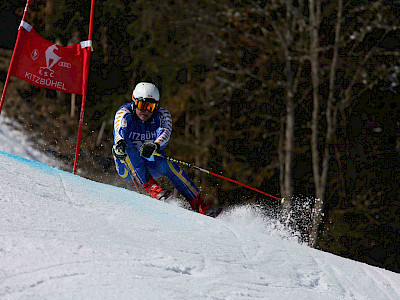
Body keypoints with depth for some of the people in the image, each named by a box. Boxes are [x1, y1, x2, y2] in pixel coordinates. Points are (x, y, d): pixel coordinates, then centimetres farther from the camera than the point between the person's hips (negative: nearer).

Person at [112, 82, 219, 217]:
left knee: (168, 165, -28)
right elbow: (120, 131, -34)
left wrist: (155, 146, -51)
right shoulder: (124, 113, -14)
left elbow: (165, 135, -28)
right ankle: (151, 187, -42)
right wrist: (119, 143, -58)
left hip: (152, 165, 2)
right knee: (128, 147, -32)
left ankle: (200, 205, -23)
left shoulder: (162, 115, -9)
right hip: (128, 166, -2)